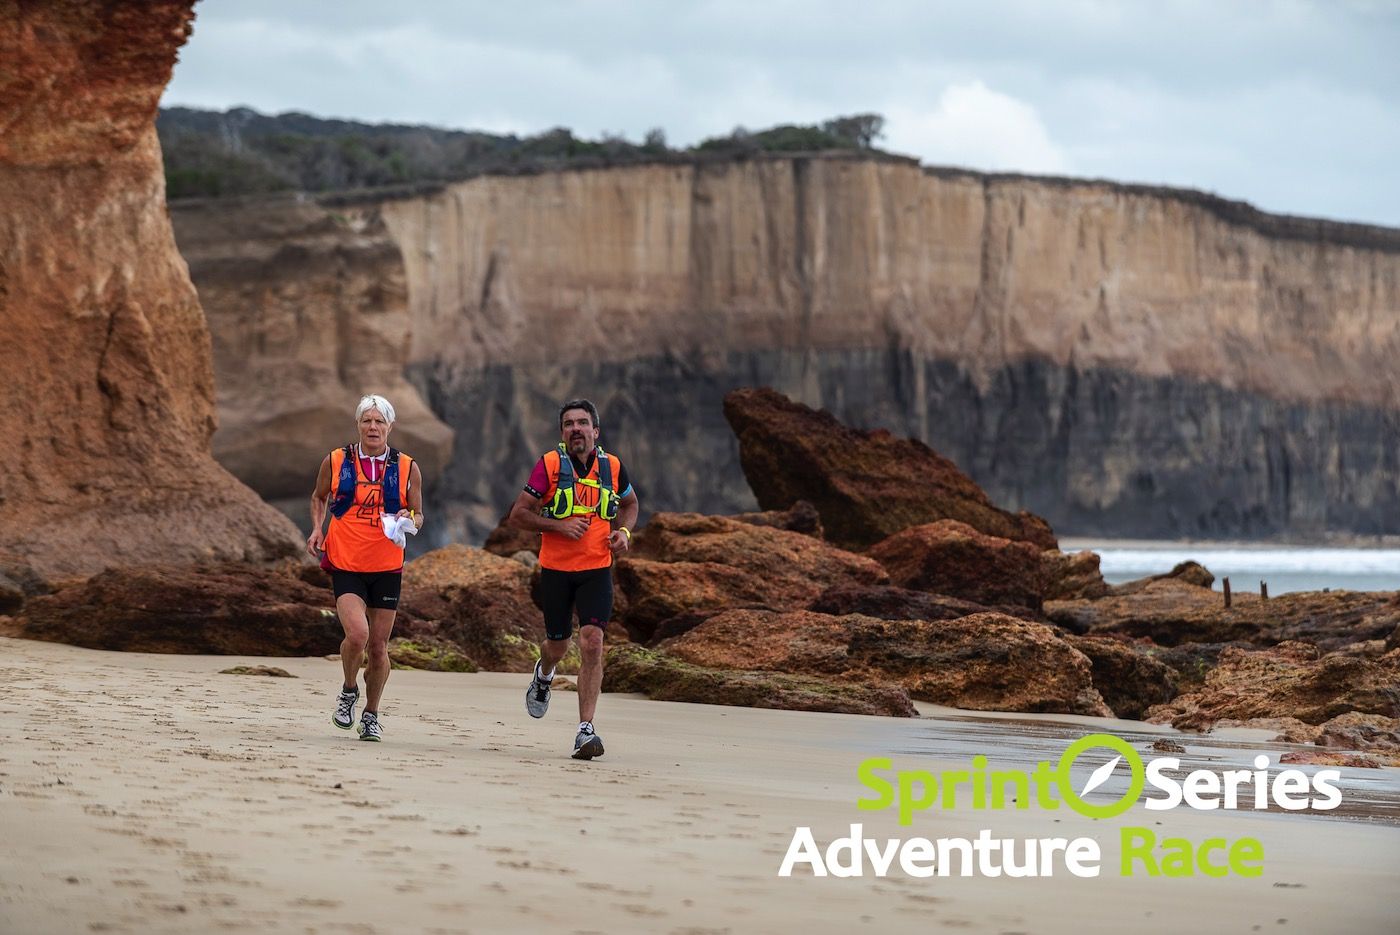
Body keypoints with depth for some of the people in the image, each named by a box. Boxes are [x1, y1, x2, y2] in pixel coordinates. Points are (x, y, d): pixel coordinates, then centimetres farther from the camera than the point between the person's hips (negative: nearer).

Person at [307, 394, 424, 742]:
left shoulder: (406, 468, 1)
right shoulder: (335, 462, 0)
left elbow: (418, 515, 9)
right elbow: (319, 497, 17)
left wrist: (410, 520, -15)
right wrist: (317, 528, 0)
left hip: (387, 568, 2)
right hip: (345, 565, -2)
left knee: (379, 646, 7)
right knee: (357, 634, -21)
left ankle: (371, 715, 26)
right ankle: (349, 691, 9)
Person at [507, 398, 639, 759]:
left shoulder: (612, 466, 3)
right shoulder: (549, 465, -6)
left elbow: (629, 503, 23)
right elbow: (518, 515, -6)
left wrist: (623, 530, 3)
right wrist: (559, 525, -18)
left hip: (597, 570, 1)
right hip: (556, 569, -1)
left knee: (592, 643, -15)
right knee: (558, 645, 11)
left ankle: (585, 730, -15)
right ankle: (543, 675, 51)